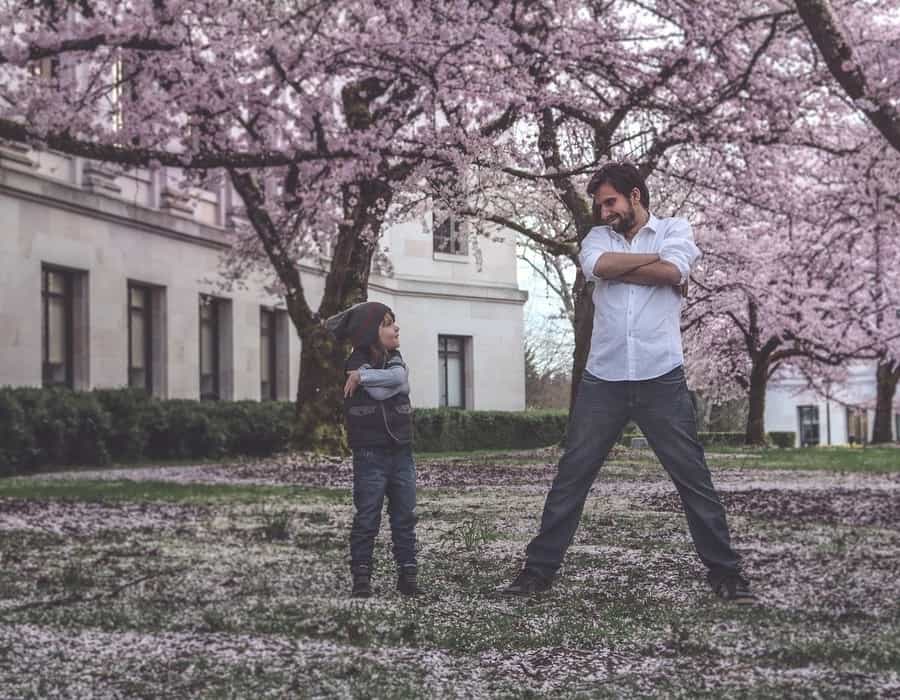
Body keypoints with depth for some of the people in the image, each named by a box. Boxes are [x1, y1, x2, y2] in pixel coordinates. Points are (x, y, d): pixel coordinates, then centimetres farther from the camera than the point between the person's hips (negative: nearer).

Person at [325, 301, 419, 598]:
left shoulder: (396, 359, 9)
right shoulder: (354, 363, -8)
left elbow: (400, 378, -14)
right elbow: (381, 392, -22)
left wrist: (363, 376, -17)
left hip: (401, 451, 5)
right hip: (370, 453, -5)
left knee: (405, 516, 7)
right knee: (367, 518, -1)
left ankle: (407, 573, 14)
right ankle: (361, 577, 5)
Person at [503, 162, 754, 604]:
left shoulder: (675, 229, 8)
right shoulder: (598, 237, 14)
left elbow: (672, 272, -14)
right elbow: (598, 266, -10)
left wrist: (617, 269, -5)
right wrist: (653, 258, -5)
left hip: (661, 379, -2)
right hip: (602, 380, 2)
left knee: (694, 478, 1)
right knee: (570, 477, 3)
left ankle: (724, 572, 9)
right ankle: (538, 569, 10)